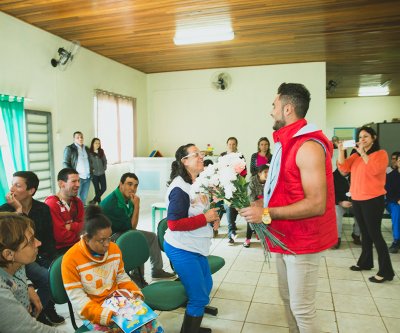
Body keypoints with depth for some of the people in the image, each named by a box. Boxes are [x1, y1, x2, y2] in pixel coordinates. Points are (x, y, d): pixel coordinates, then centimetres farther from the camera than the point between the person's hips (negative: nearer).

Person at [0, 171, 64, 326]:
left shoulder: (43, 208, 1)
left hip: (42, 255, 4)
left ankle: (49, 307, 7)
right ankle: (37, 313, 1)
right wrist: (18, 210, -24)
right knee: (48, 277, -26)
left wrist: (47, 256, -8)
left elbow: (49, 236, 4)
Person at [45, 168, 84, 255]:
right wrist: (74, 227, -3)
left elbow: (80, 225, 2)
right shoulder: (51, 205, -18)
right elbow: (61, 236, -19)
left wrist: (69, 226, -17)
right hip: (59, 250, -7)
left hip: (75, 244, 7)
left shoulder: (78, 202, 6)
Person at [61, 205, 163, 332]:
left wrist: (135, 292, -6)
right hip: (92, 310, -5)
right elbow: (77, 298, -17)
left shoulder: (114, 249, -1)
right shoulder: (71, 259, -18)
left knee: (149, 322, -13)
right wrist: (101, 314, -27)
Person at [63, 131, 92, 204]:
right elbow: (65, 163, -7)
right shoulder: (69, 149, -3)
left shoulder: (86, 148, 15)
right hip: (77, 177, -6)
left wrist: (91, 170, 12)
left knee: (84, 197, 13)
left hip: (87, 177, 6)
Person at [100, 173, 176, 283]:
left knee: (152, 236, 8)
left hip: (123, 231, 9)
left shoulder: (128, 198, -2)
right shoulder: (112, 202, -28)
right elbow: (131, 226, -21)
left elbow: (131, 226, -1)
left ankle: (157, 270, 15)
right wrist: (136, 206, -22)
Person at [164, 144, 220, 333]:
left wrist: (213, 217, 0)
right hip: (181, 249, -9)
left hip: (196, 247, 10)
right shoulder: (180, 188, -22)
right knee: (199, 298, -1)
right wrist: (205, 218, -23)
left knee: (206, 287, 23)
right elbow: (173, 224, -26)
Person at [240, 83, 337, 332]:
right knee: (288, 300, 21)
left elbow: (316, 204, -27)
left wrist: (266, 214, -25)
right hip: (285, 238, 9)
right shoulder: (287, 143, 10)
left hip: (303, 243, -9)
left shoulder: (308, 146, -21)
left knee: (302, 309, 3)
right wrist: (260, 204, 2)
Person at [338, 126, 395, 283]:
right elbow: (343, 168, -1)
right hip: (357, 199, 6)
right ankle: (365, 262, 28)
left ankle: (386, 271, 3)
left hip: (373, 200, -6)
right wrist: (341, 150, -10)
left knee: (374, 233, -5)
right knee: (365, 233, 16)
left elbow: (374, 169, -22)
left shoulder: (381, 153, -5)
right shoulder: (356, 155, 11)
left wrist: (363, 153, -20)